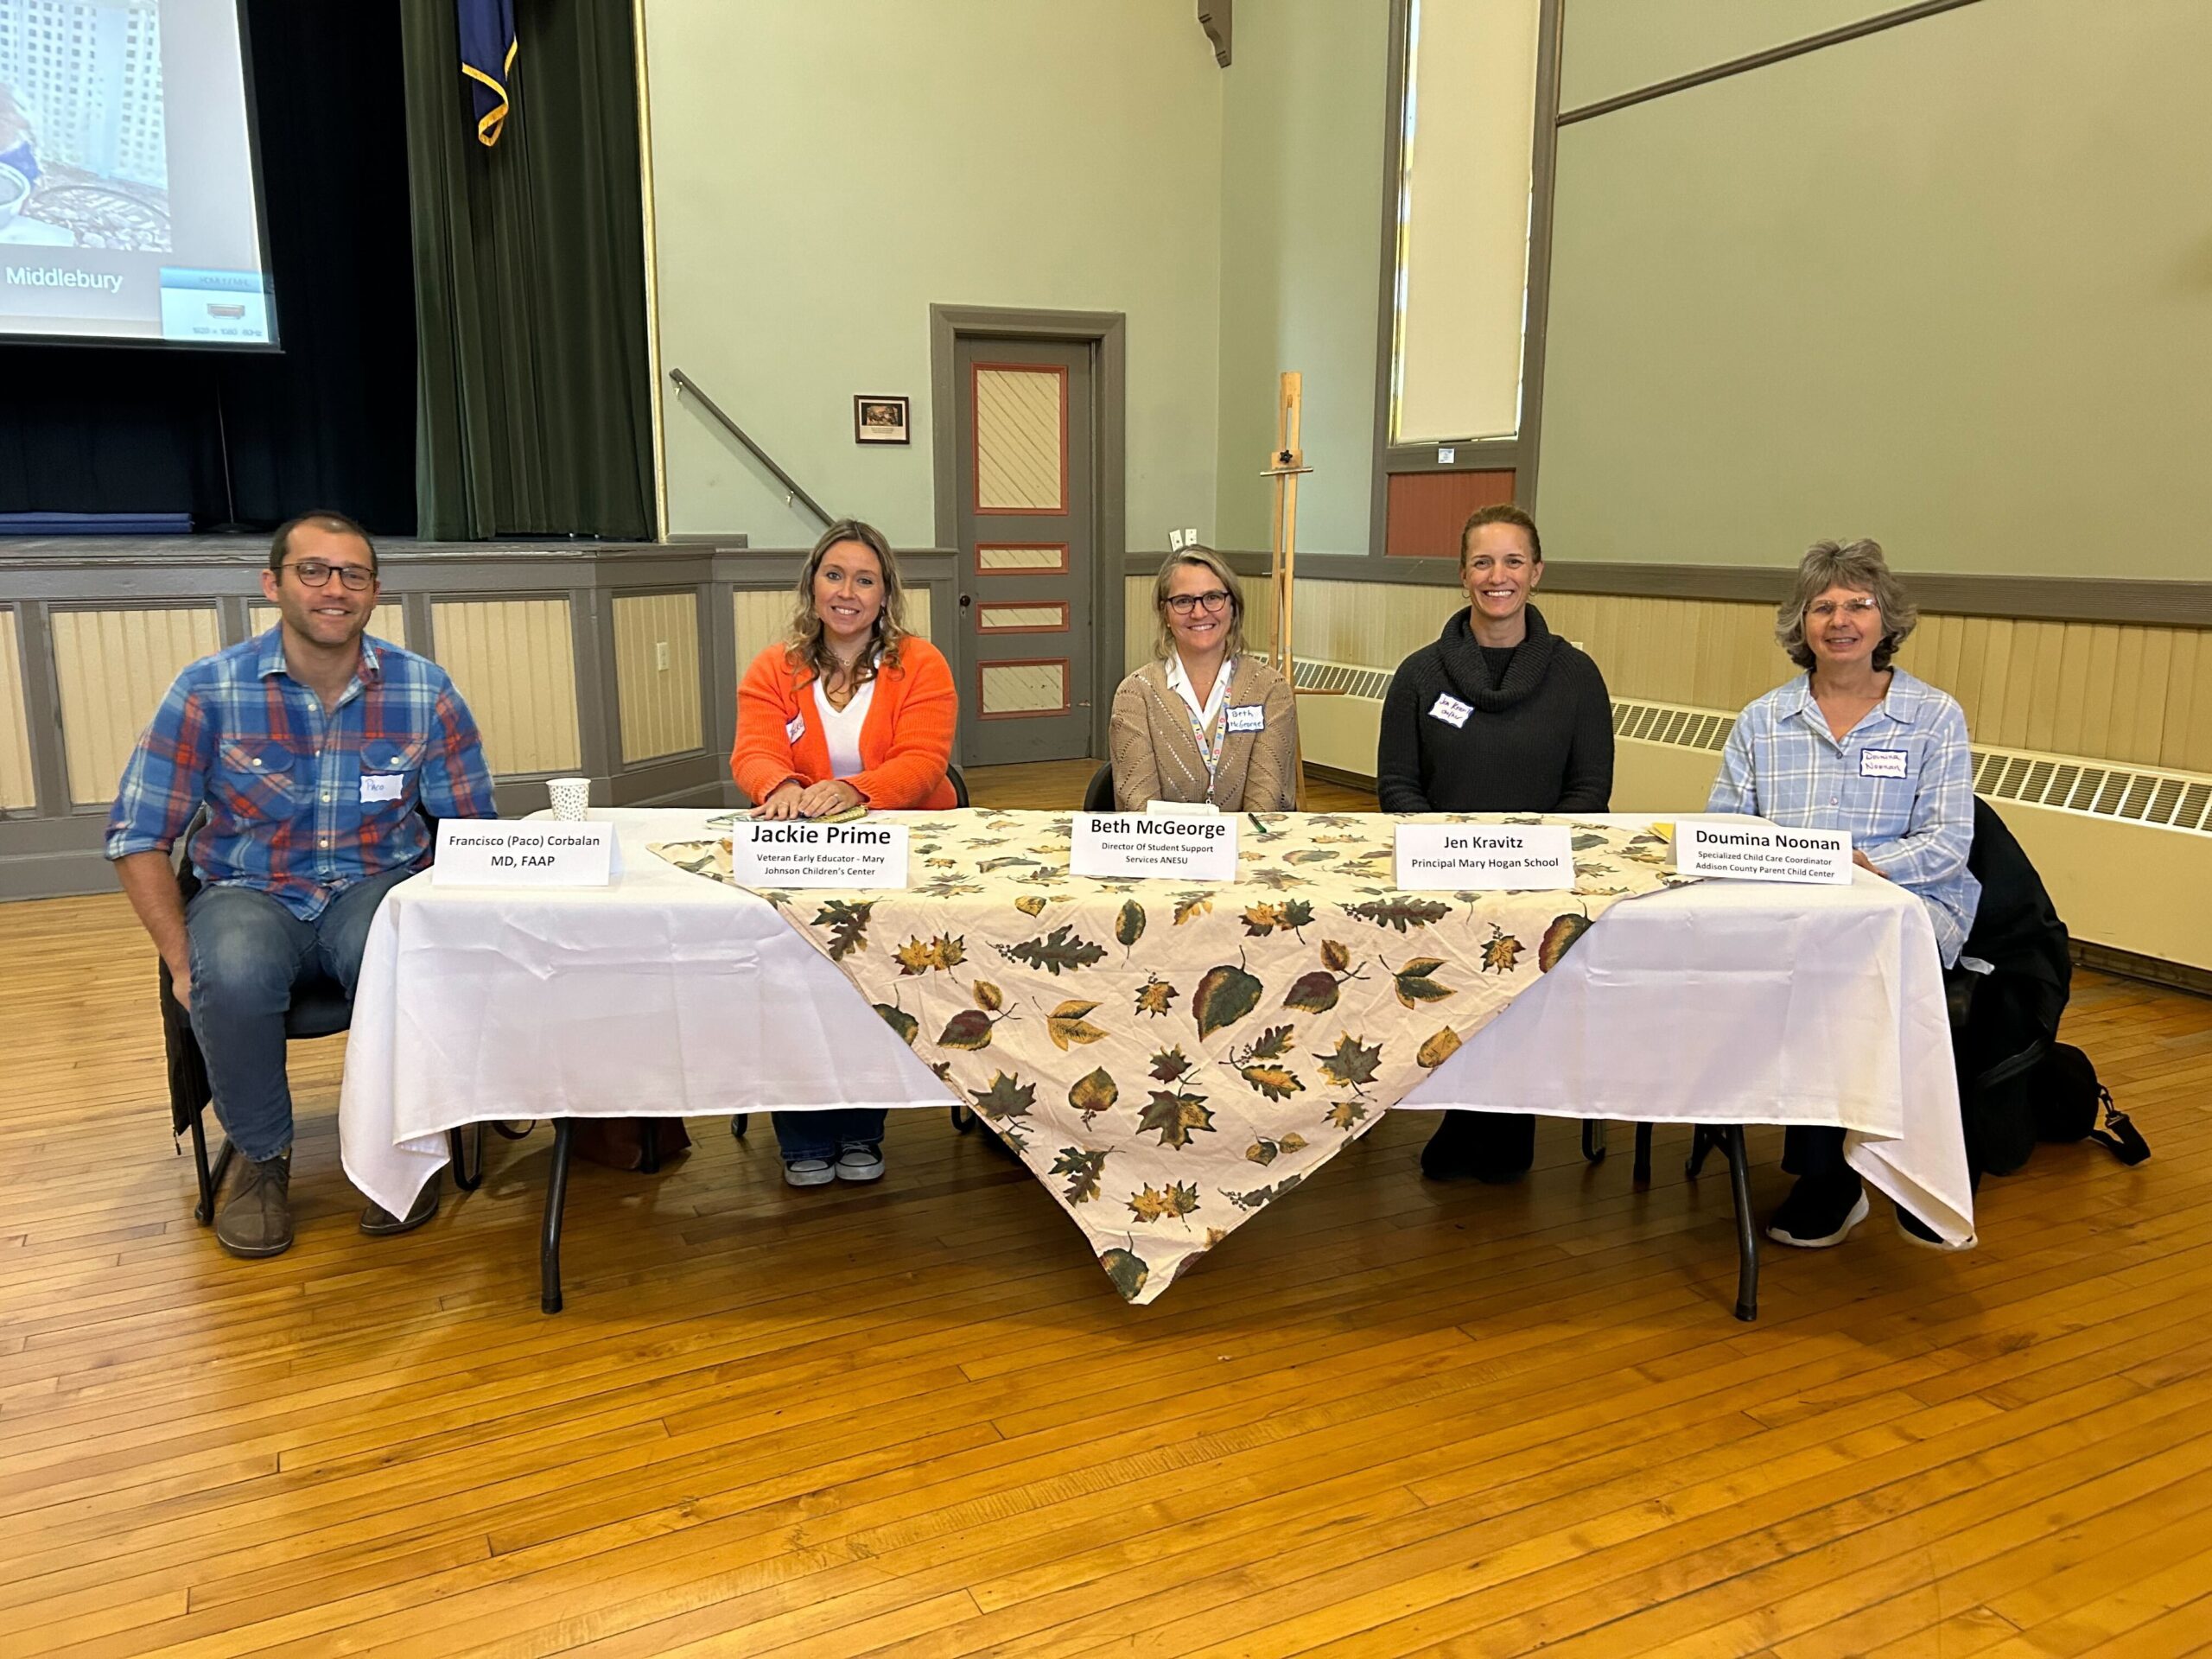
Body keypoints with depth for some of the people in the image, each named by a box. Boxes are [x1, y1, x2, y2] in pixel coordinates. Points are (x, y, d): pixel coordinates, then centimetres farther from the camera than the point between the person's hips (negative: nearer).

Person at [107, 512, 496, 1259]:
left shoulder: (424, 690, -4)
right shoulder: (209, 690, -6)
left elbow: (472, 830, 1)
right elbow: (136, 836, -2)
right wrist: (183, 961, -10)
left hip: (378, 887, 0)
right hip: (249, 893, 0)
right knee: (235, 975, -35)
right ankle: (263, 1158, -4)